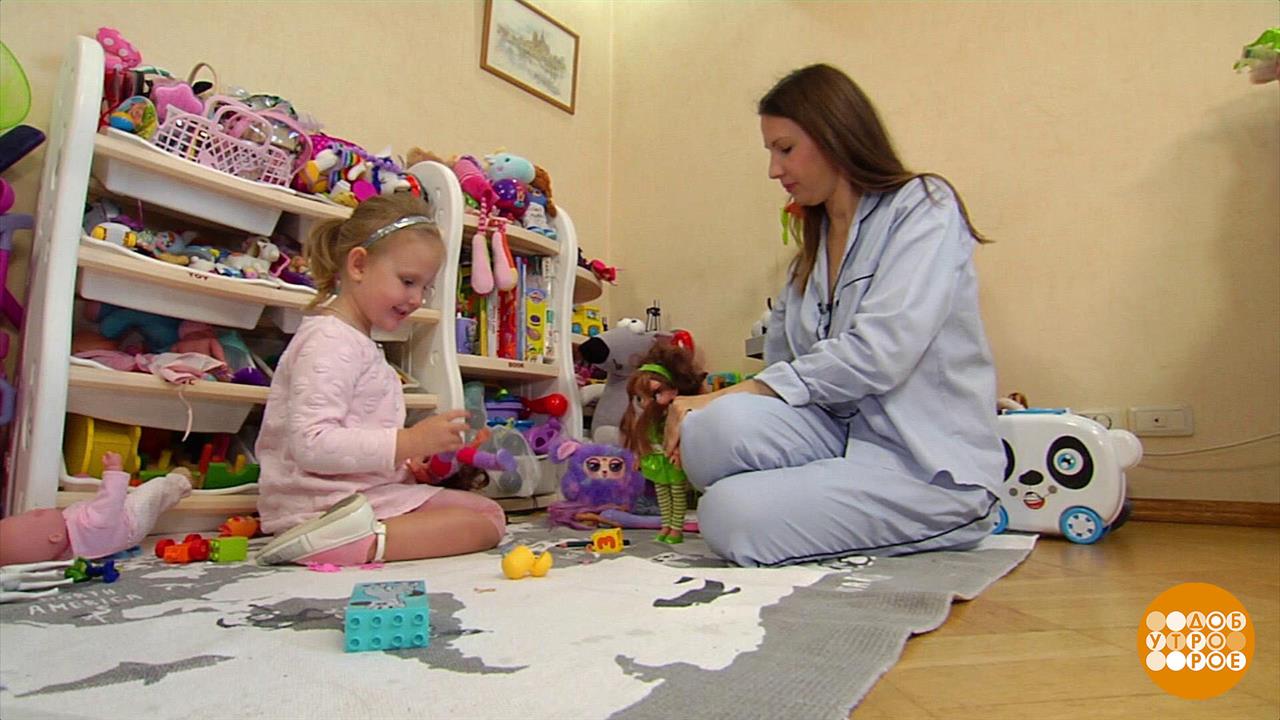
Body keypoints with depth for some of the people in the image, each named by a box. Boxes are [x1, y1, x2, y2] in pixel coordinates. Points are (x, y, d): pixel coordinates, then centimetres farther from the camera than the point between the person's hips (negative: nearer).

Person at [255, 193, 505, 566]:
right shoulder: (329, 341, -13)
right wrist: (409, 442, -27)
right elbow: (311, 444, -25)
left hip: (368, 491, 10)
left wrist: (410, 461, 8)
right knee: (483, 524, -14)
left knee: (489, 512, 5)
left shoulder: (358, 343, 19)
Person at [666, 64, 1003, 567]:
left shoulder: (923, 208, -3)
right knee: (717, 425, -25)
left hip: (933, 470, -6)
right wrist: (715, 403, -4)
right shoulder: (812, 247, 19)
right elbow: (783, 366, 12)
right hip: (843, 439, 6)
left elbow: (879, 354, -19)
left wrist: (739, 392, -21)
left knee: (732, 515, -27)